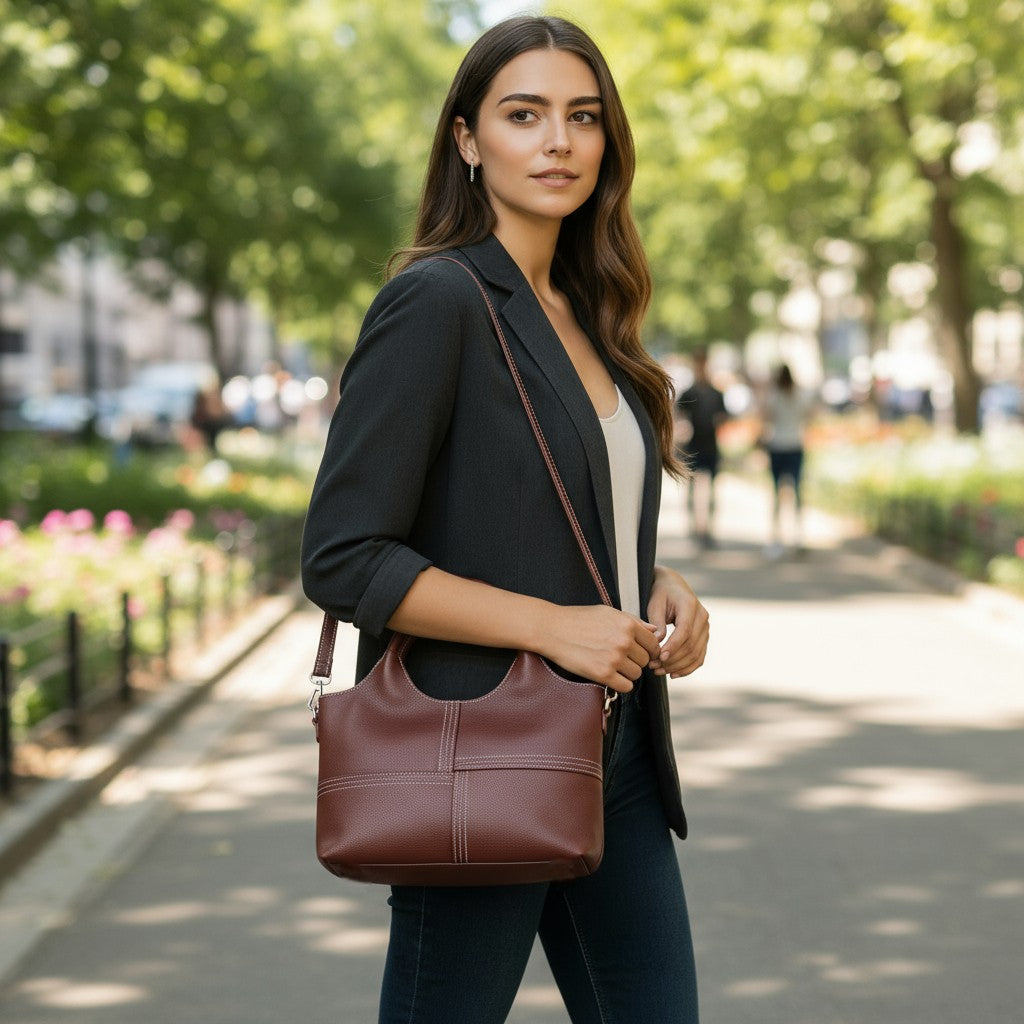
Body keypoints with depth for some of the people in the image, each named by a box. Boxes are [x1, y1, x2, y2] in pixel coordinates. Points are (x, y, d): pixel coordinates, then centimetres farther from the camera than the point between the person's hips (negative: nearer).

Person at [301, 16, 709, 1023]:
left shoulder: (582, 316, 11)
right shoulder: (436, 302, -12)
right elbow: (342, 558, -18)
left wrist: (660, 590, 3)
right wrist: (551, 625, -21)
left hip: (613, 754, 8)